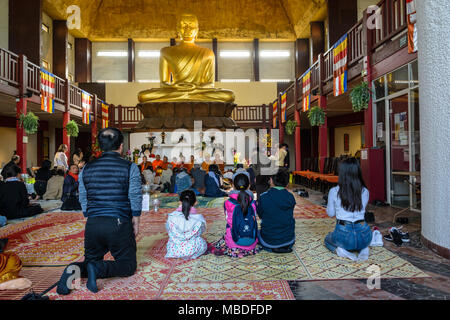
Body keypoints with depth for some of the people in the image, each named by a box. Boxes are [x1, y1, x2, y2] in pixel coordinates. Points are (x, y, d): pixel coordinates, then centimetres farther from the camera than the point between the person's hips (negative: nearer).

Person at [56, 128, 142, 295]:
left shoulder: (86, 169, 7)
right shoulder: (130, 168, -5)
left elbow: (83, 201, 12)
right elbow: (135, 199, -6)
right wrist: (135, 222, 6)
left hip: (93, 224, 4)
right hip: (119, 224, -4)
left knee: (92, 260, 24)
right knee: (128, 265, 11)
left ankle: (75, 269, -8)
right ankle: (100, 268, -16)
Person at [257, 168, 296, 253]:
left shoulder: (263, 197, -18)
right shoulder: (291, 197, -11)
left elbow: (260, 216, -1)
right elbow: (290, 215, 4)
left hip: (269, 240, -3)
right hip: (289, 239, 3)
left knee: (257, 233, 31)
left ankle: (272, 248, 5)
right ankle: (286, 246, 9)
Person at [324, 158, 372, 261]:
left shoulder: (334, 191, -10)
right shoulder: (365, 191, -2)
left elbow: (330, 213, 4)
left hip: (343, 234, -2)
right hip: (364, 235, 3)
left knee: (327, 239, 32)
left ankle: (339, 249, 0)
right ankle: (363, 248, 8)